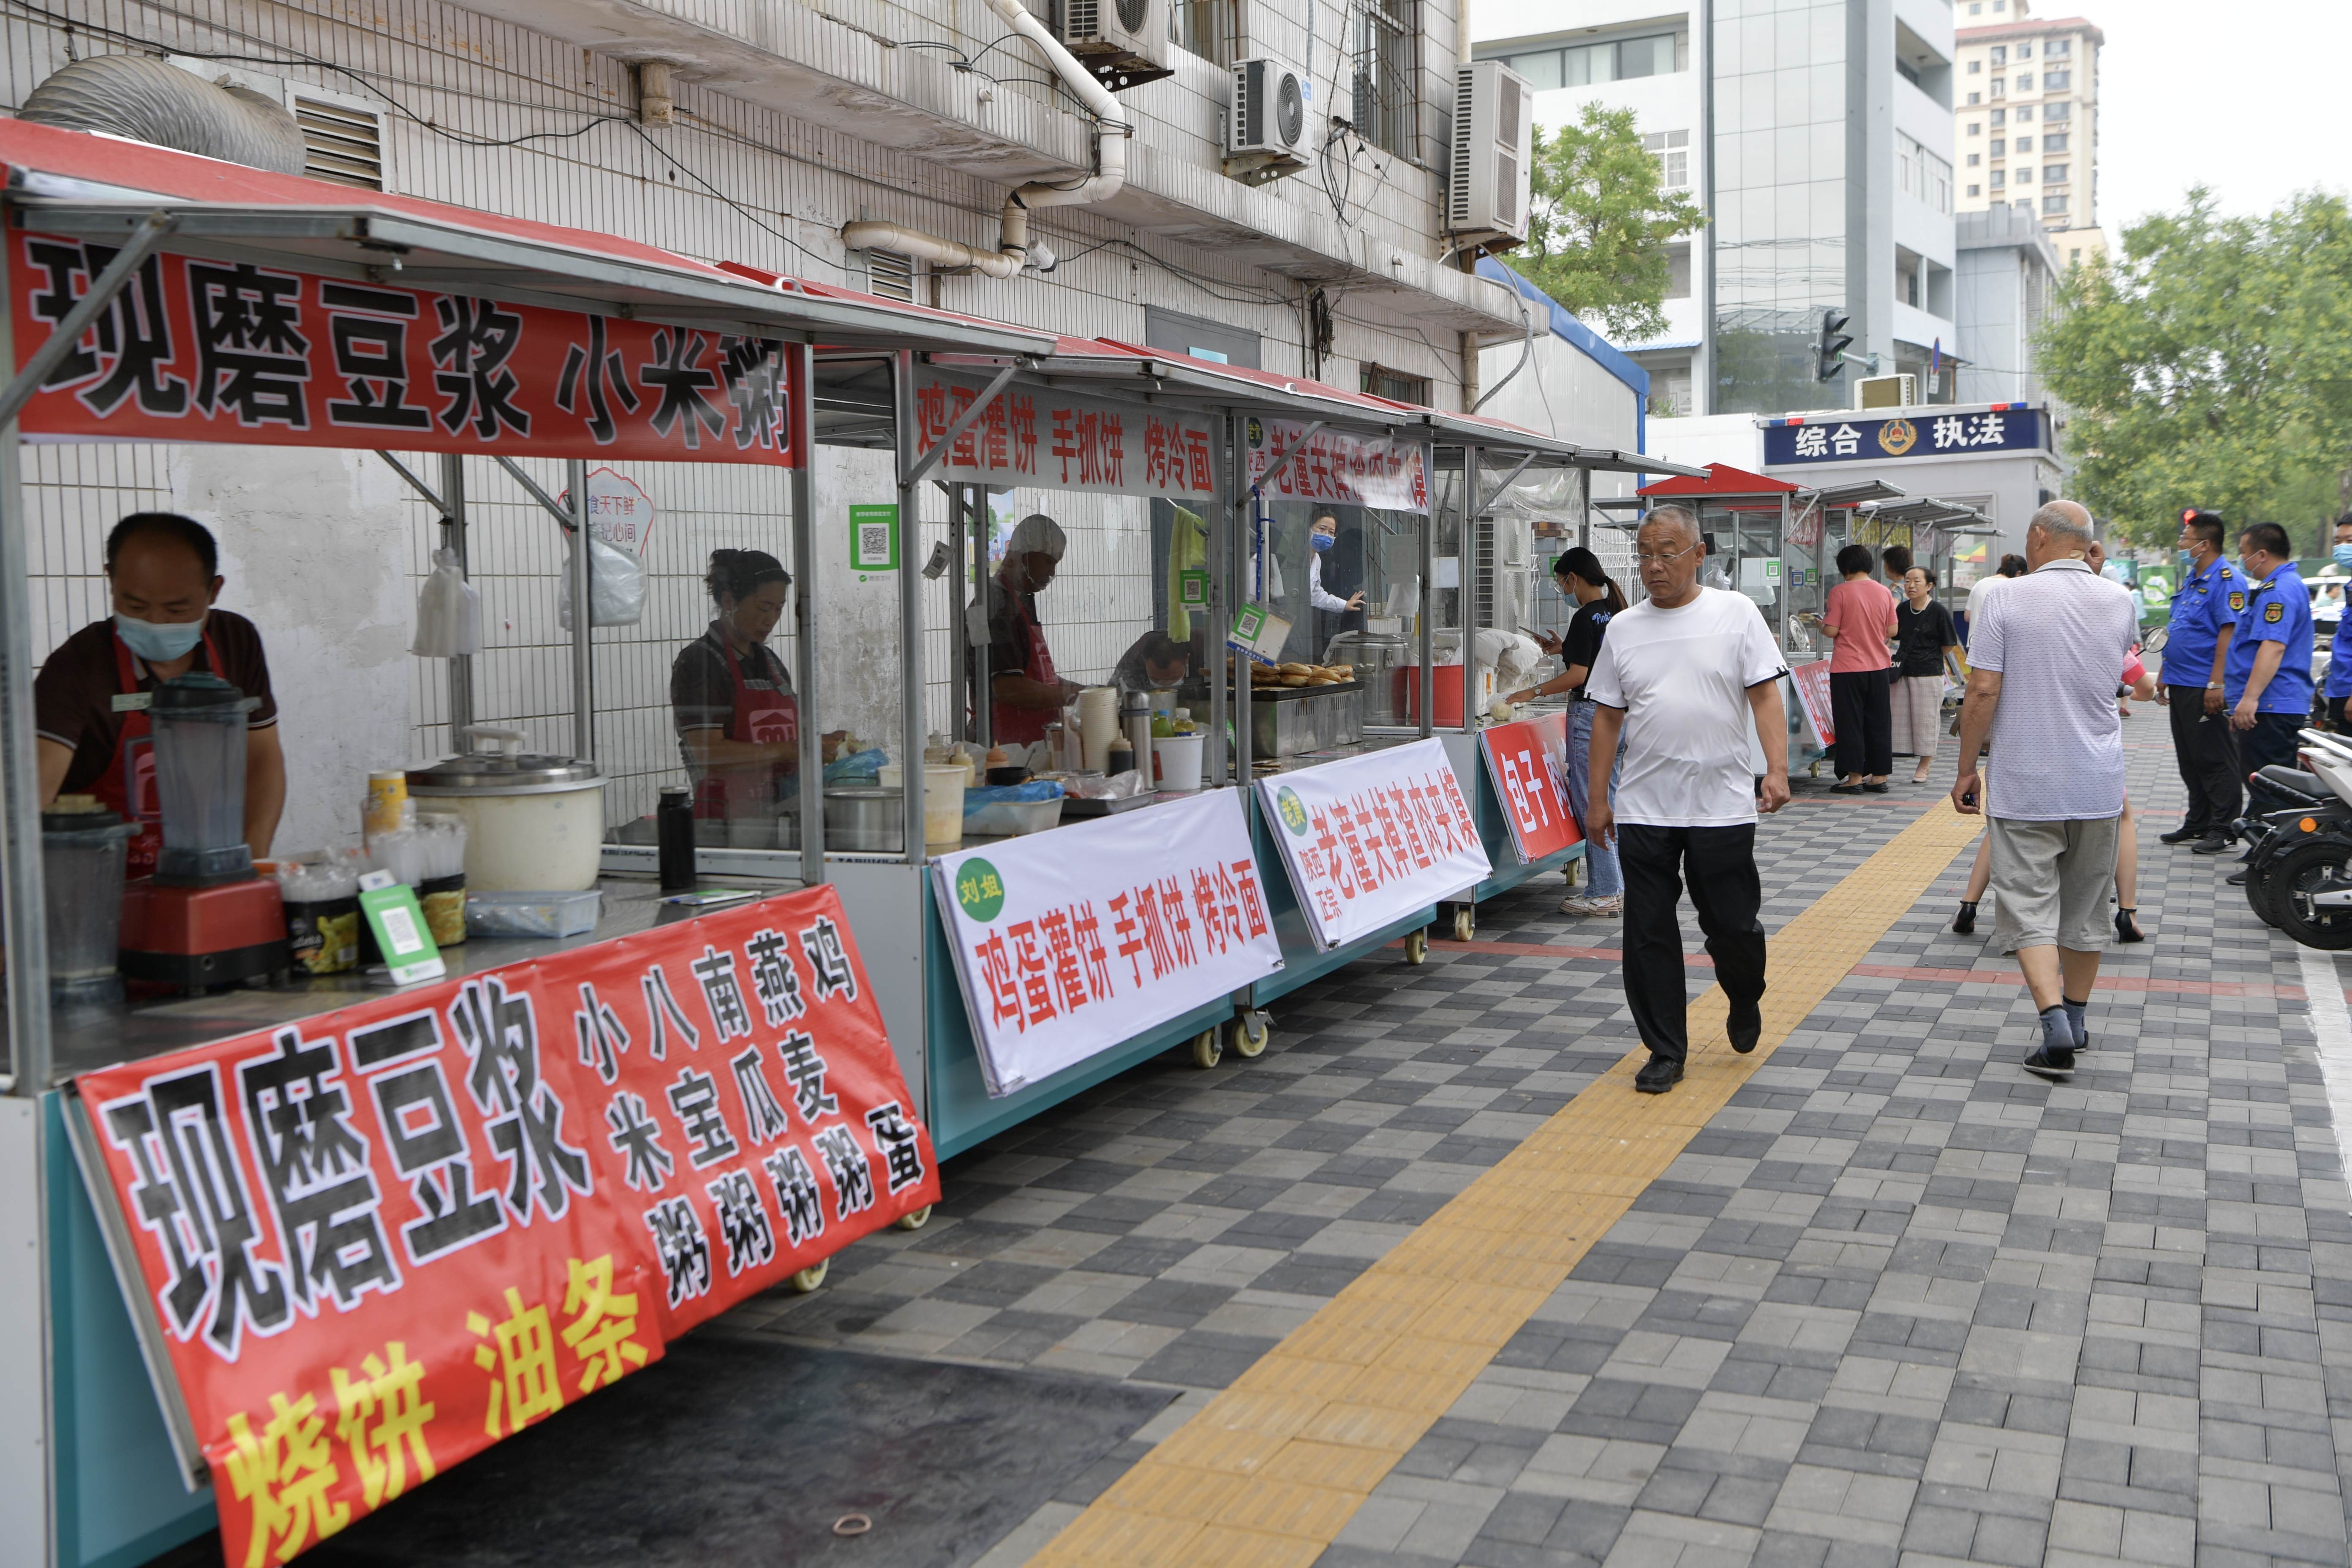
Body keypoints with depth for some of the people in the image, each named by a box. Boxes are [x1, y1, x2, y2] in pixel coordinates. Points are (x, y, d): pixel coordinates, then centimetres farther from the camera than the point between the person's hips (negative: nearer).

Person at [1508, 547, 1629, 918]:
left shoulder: (1585, 618, -15)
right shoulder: (1618, 612, 12)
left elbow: (1578, 675, -18)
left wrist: (1534, 692, -9)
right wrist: (1564, 649, 22)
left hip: (1590, 713, -9)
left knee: (1590, 803, -4)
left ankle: (1604, 893, -1)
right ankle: (1618, 886, 18)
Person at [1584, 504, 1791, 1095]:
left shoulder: (1736, 613, 0)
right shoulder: (1623, 629, 8)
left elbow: (1765, 696, -4)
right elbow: (1607, 717, 11)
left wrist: (1777, 770, -16)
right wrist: (1598, 798, 9)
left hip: (1722, 805, -3)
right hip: (1643, 809, 3)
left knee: (1733, 926, 4)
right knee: (1648, 934, 4)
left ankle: (1745, 1003, 36)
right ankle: (1665, 1051, 16)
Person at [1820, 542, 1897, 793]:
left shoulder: (1840, 592, -10)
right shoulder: (1884, 593, 3)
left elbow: (1832, 631, -12)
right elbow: (1892, 631, 6)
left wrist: (1821, 623, 9)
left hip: (1848, 668, -4)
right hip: (1878, 666, 4)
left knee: (1850, 723, 2)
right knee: (1879, 723, 10)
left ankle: (1854, 777, 3)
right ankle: (1879, 776, 13)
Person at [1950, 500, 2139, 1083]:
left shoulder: (2009, 599, -11)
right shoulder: (2120, 601, 2)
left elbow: (1983, 691, -13)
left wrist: (1967, 770, -3)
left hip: (2025, 787, -4)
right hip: (2098, 787, 4)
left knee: (2030, 907, -1)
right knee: (2084, 908, 17)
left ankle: (2056, 1023, -17)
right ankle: (2076, 1018, 29)